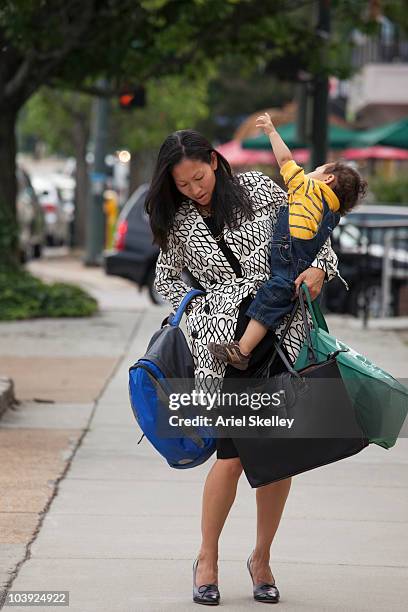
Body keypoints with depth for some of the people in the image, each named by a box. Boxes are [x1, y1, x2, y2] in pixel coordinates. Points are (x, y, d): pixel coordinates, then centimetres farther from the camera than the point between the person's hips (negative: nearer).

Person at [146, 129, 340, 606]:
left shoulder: (258, 189, 6)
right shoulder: (178, 222, 9)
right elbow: (166, 278, 22)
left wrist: (319, 268, -5)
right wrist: (200, 312, 7)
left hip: (284, 332, 1)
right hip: (225, 341, -1)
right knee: (234, 454, -9)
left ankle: (261, 558, 19)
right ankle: (207, 559, 10)